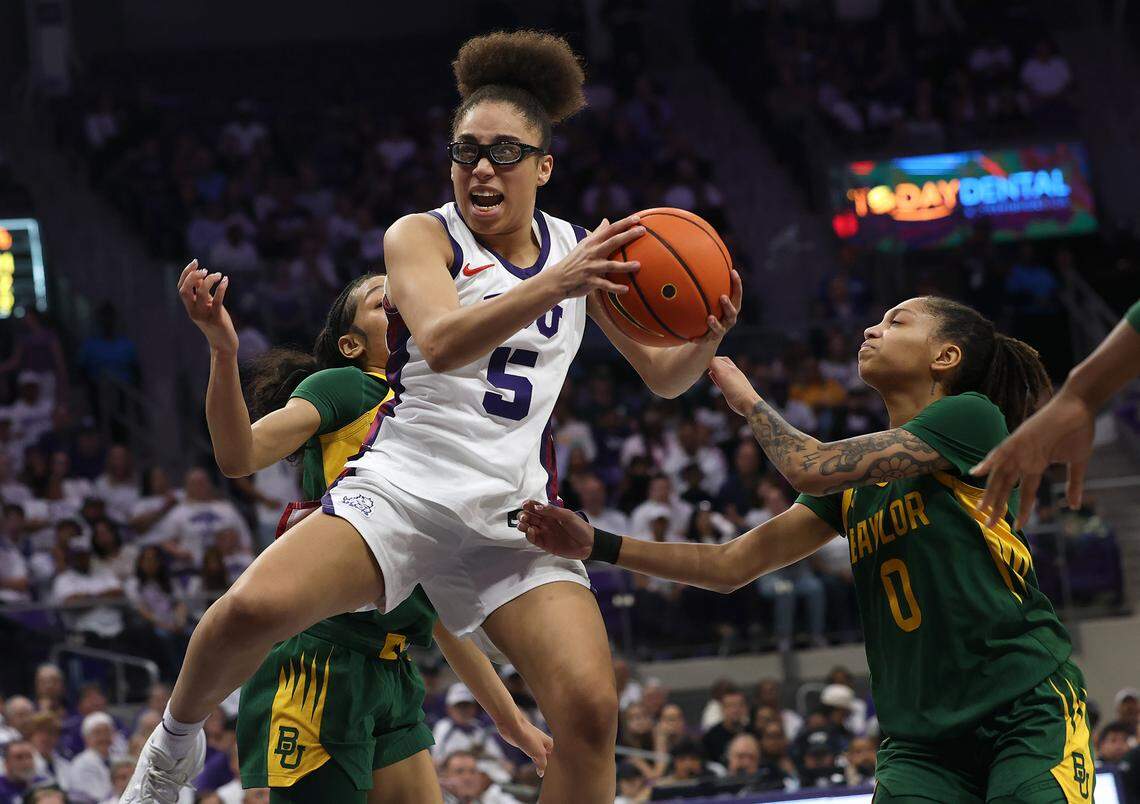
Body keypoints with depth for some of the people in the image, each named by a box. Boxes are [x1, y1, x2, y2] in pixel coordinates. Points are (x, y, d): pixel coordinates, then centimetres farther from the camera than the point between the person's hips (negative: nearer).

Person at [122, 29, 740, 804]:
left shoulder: (580, 250, 11)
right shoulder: (422, 237, -1)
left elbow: (663, 375, 16)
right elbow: (441, 342, -22)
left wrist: (708, 338, -7)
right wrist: (553, 286, -36)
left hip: (514, 514, 3)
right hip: (404, 485, -3)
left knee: (591, 707, -19)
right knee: (251, 609, -28)